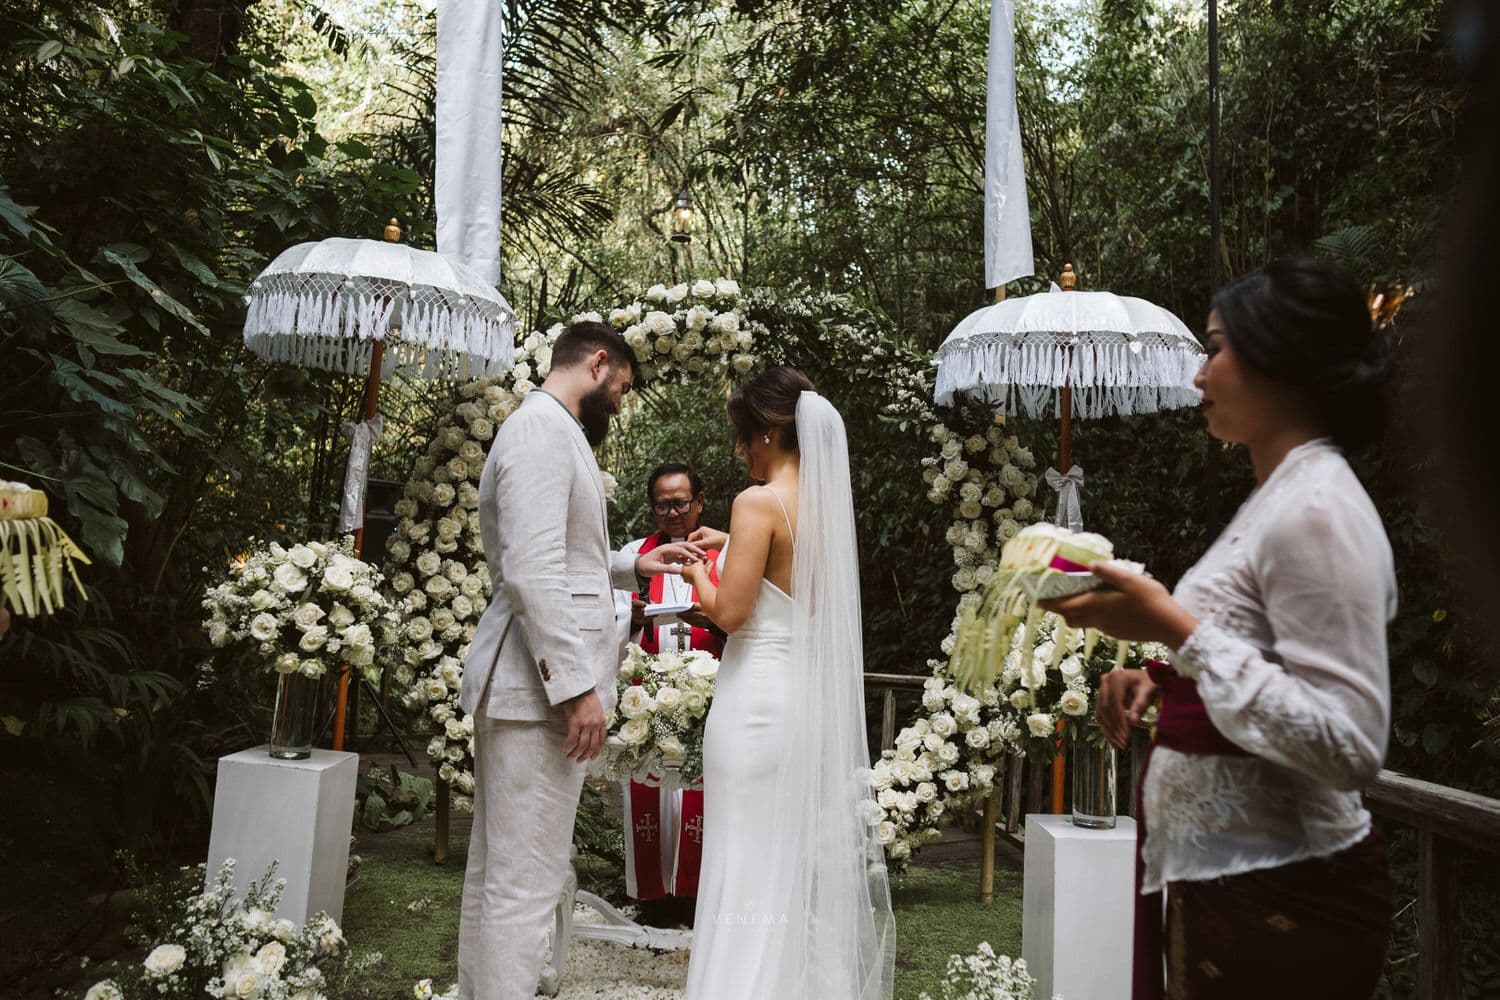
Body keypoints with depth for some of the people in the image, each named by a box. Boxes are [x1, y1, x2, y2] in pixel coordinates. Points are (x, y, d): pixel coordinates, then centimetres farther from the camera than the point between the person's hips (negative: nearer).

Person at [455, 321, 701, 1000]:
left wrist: (632, 565, 24)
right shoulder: (544, 427, -13)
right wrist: (578, 686, -22)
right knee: (524, 885, -3)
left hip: (515, 684, 11)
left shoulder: (541, 427, 19)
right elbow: (532, 571, -22)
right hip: (540, 686, -11)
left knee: (494, 871, 17)